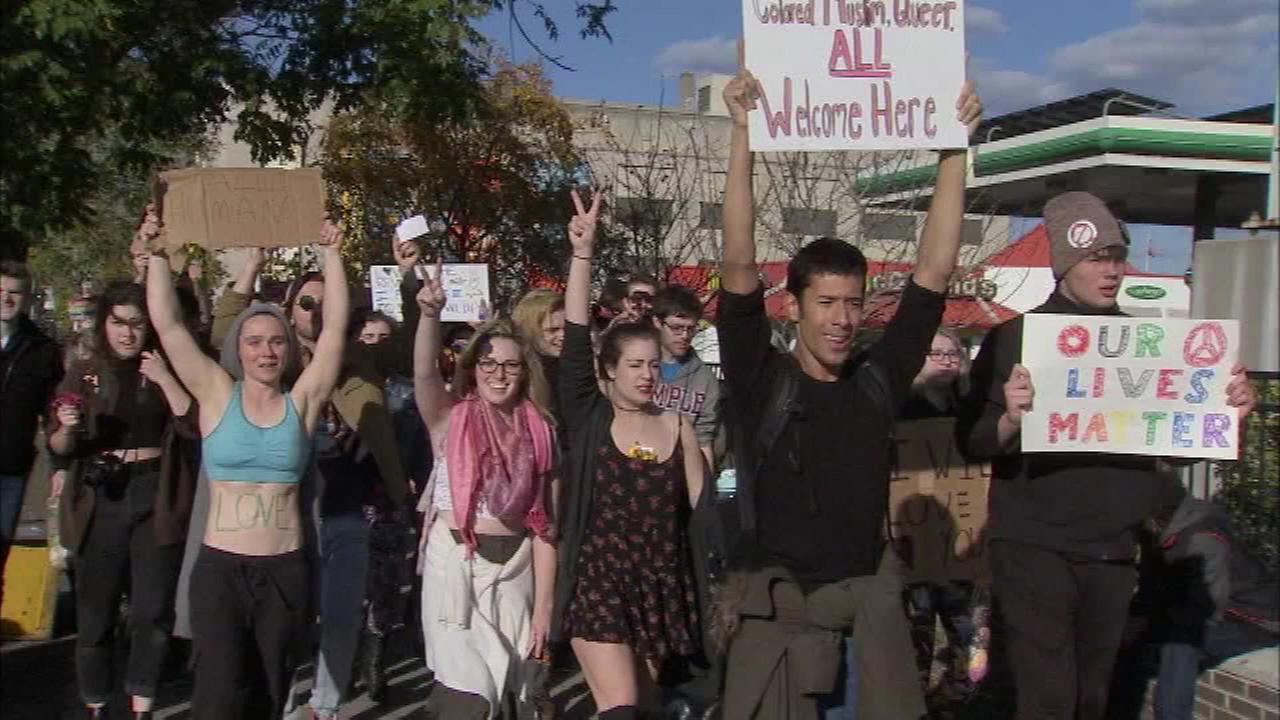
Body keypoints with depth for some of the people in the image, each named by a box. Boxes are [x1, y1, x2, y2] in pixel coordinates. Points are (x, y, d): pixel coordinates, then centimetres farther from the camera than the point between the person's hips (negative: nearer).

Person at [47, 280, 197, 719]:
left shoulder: (165, 372, 5)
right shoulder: (83, 375, 6)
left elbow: (194, 426, -8)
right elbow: (57, 448, 7)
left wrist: (165, 378, -14)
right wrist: (67, 427, -14)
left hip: (155, 498, 0)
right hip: (100, 499, 1)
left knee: (153, 610, 0)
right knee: (95, 612, 5)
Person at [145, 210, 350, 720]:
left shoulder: (302, 401, 2)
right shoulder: (217, 395, 2)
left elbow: (335, 326, -4)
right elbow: (167, 322, -3)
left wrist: (332, 254, -5)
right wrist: (158, 252, -7)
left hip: (285, 570, 2)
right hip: (220, 567, -1)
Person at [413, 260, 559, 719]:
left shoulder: (539, 431, 4)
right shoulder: (452, 418, -3)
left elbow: (543, 523, 3)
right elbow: (424, 373, -25)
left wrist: (544, 606, 0)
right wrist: (430, 314, -43)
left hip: (513, 567, 4)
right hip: (455, 562, -4)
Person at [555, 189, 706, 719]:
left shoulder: (677, 429, 4)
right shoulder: (589, 418, -3)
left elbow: (703, 511, 6)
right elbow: (575, 341, -13)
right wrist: (582, 254, -19)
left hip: (660, 587, 3)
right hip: (598, 584, -3)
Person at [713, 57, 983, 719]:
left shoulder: (877, 381, 3)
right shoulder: (760, 383, -5)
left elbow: (933, 272, 0)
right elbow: (739, 266, -14)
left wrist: (954, 149, -4)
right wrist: (743, 136, -20)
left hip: (869, 609, 3)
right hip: (775, 612, -3)